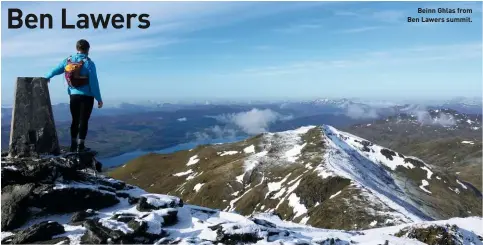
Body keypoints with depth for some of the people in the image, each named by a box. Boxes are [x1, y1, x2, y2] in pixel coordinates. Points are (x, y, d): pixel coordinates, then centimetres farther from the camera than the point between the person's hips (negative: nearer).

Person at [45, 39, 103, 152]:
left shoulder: (68, 60, 5)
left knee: (75, 120, 15)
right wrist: (99, 98, -7)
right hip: (86, 96, -5)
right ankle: (80, 146, 0)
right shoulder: (89, 63, -11)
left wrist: (47, 77, 34)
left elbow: (55, 70, 14)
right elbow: (94, 82, -12)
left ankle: (73, 145, 21)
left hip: (73, 95, 5)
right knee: (83, 121, -1)